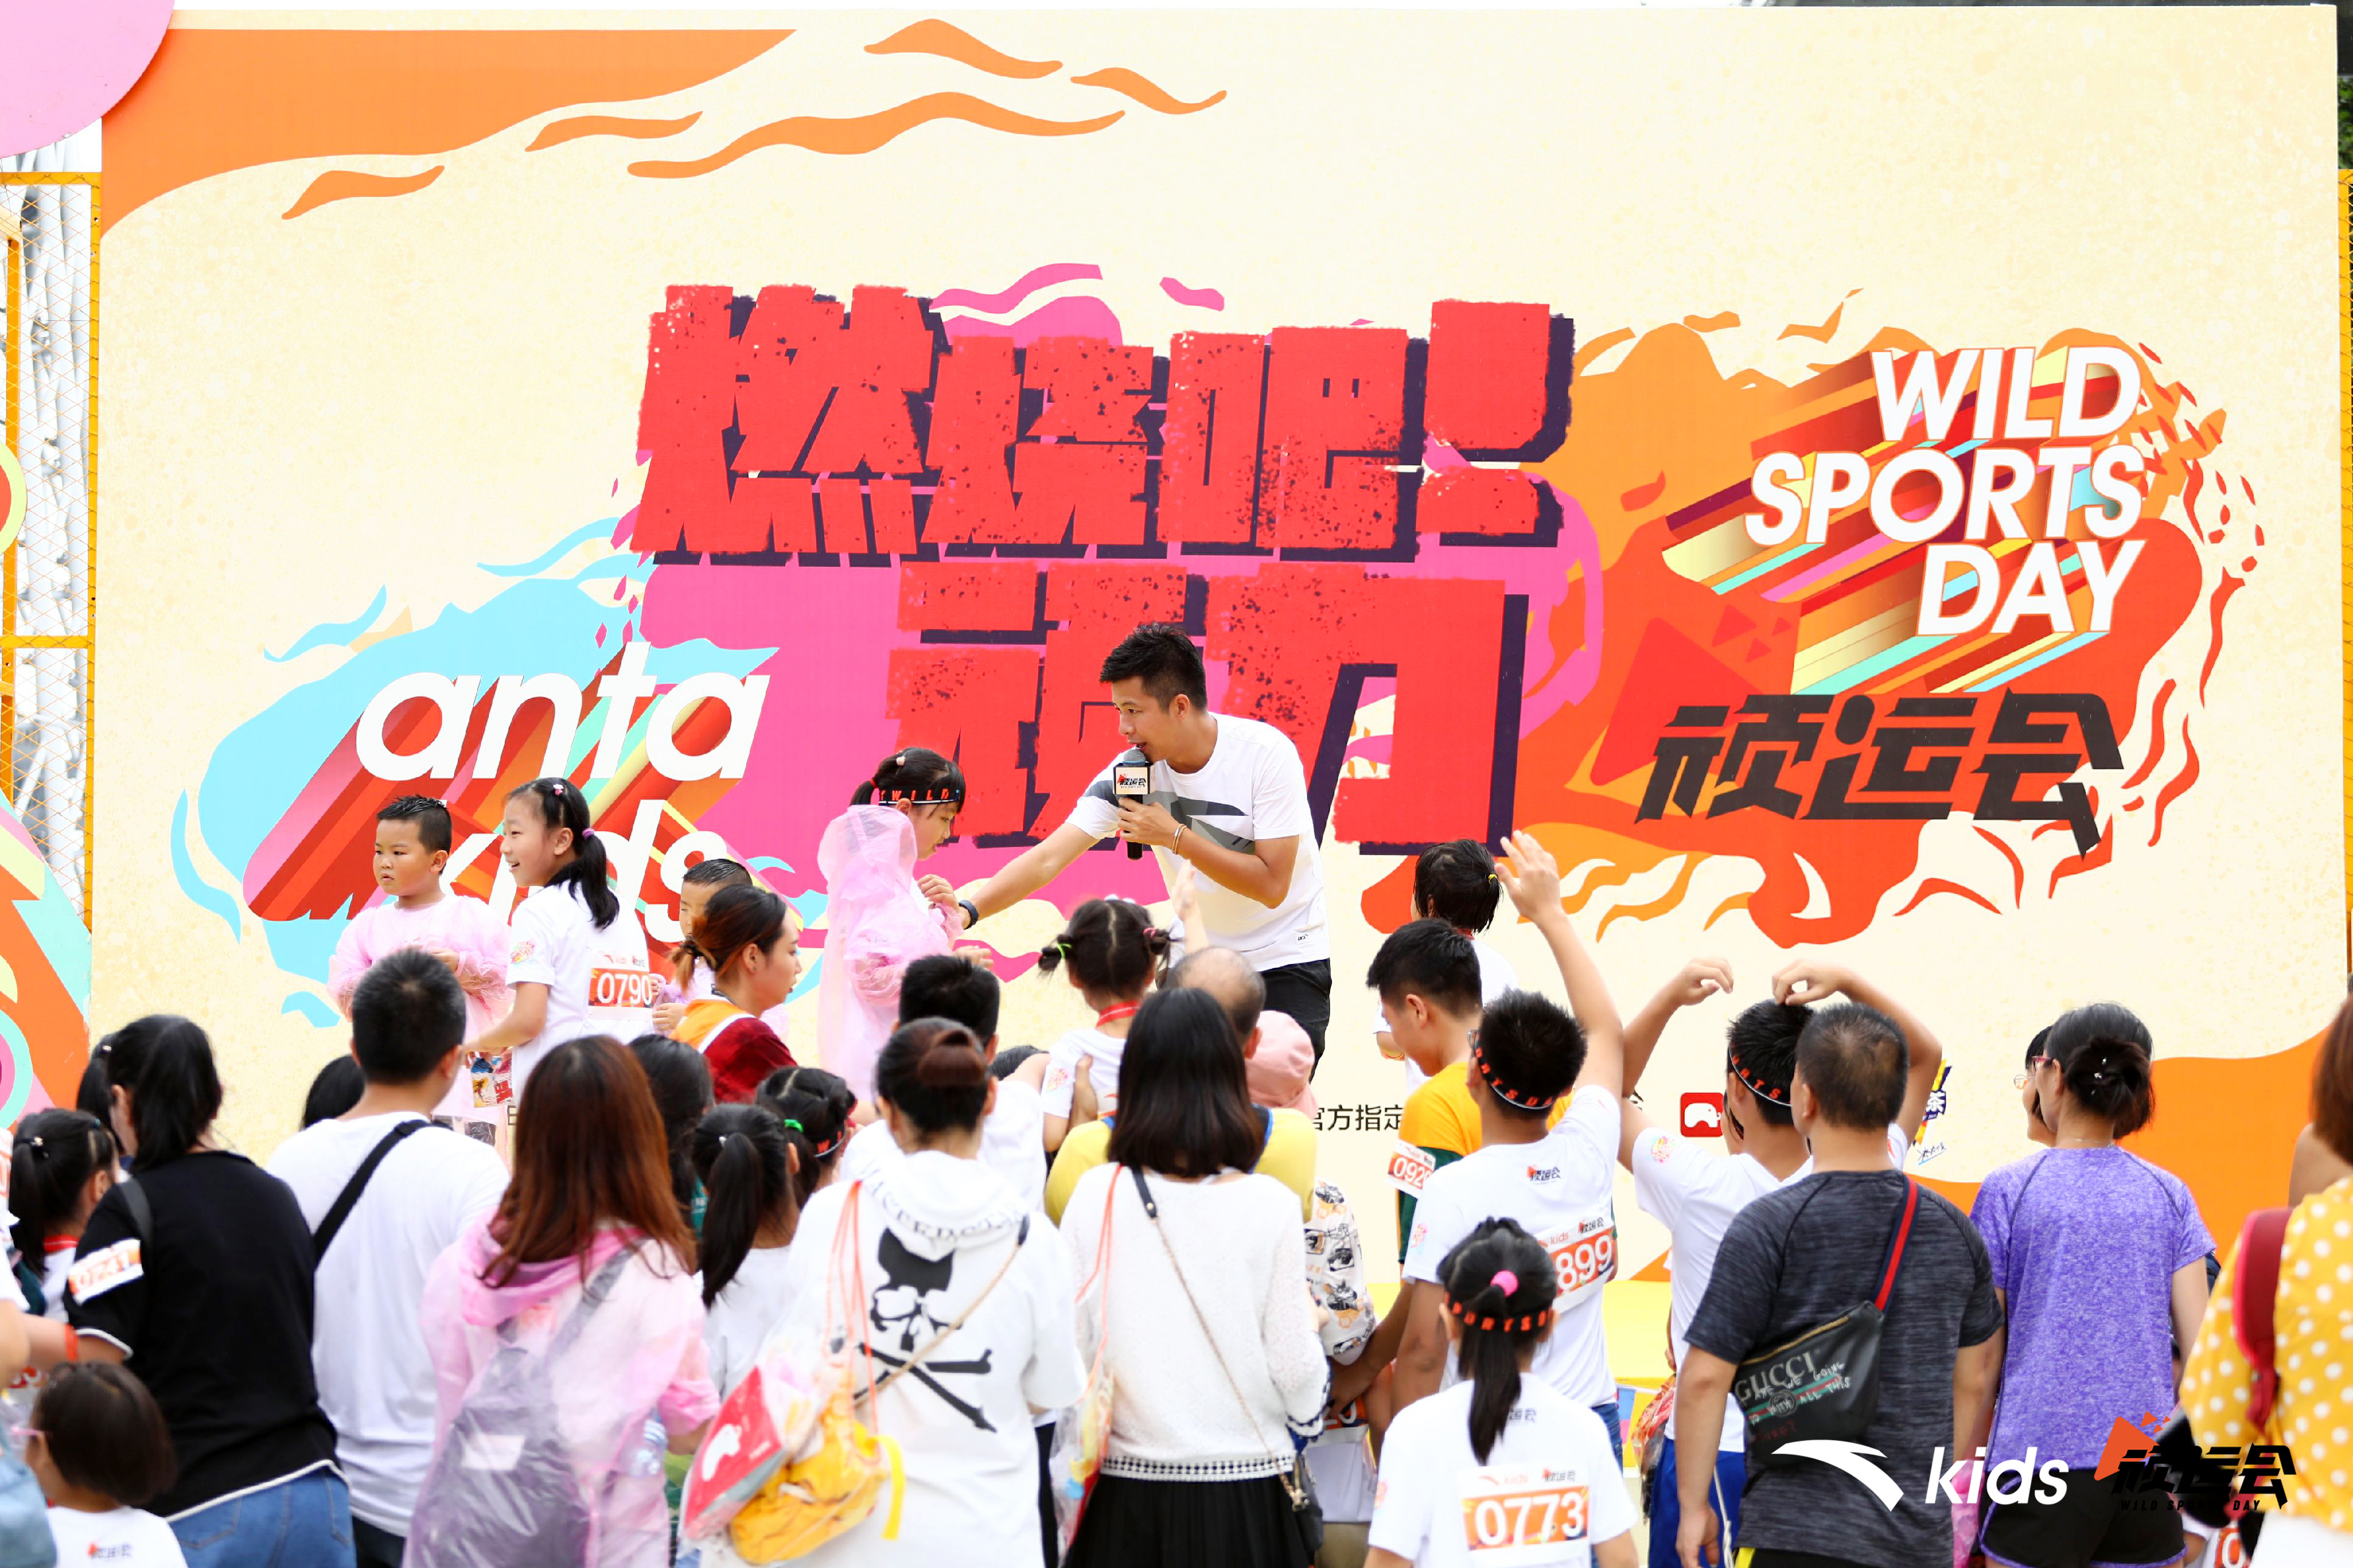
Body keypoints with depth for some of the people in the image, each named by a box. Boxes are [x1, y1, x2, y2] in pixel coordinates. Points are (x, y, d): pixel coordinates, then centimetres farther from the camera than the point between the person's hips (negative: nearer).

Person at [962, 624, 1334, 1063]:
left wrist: (1175, 836, -26)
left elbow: (1272, 886, -22)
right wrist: (967, 911, -28)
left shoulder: (1266, 754, -20)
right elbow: (1048, 859, -15)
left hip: (1287, 962, -4)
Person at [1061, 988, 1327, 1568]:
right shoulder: (1268, 1206, -9)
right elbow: (1295, 1362, -4)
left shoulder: (1097, 1195, -6)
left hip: (1126, 1486, 1)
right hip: (1244, 1489, -1)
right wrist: (1306, 1418, 17)